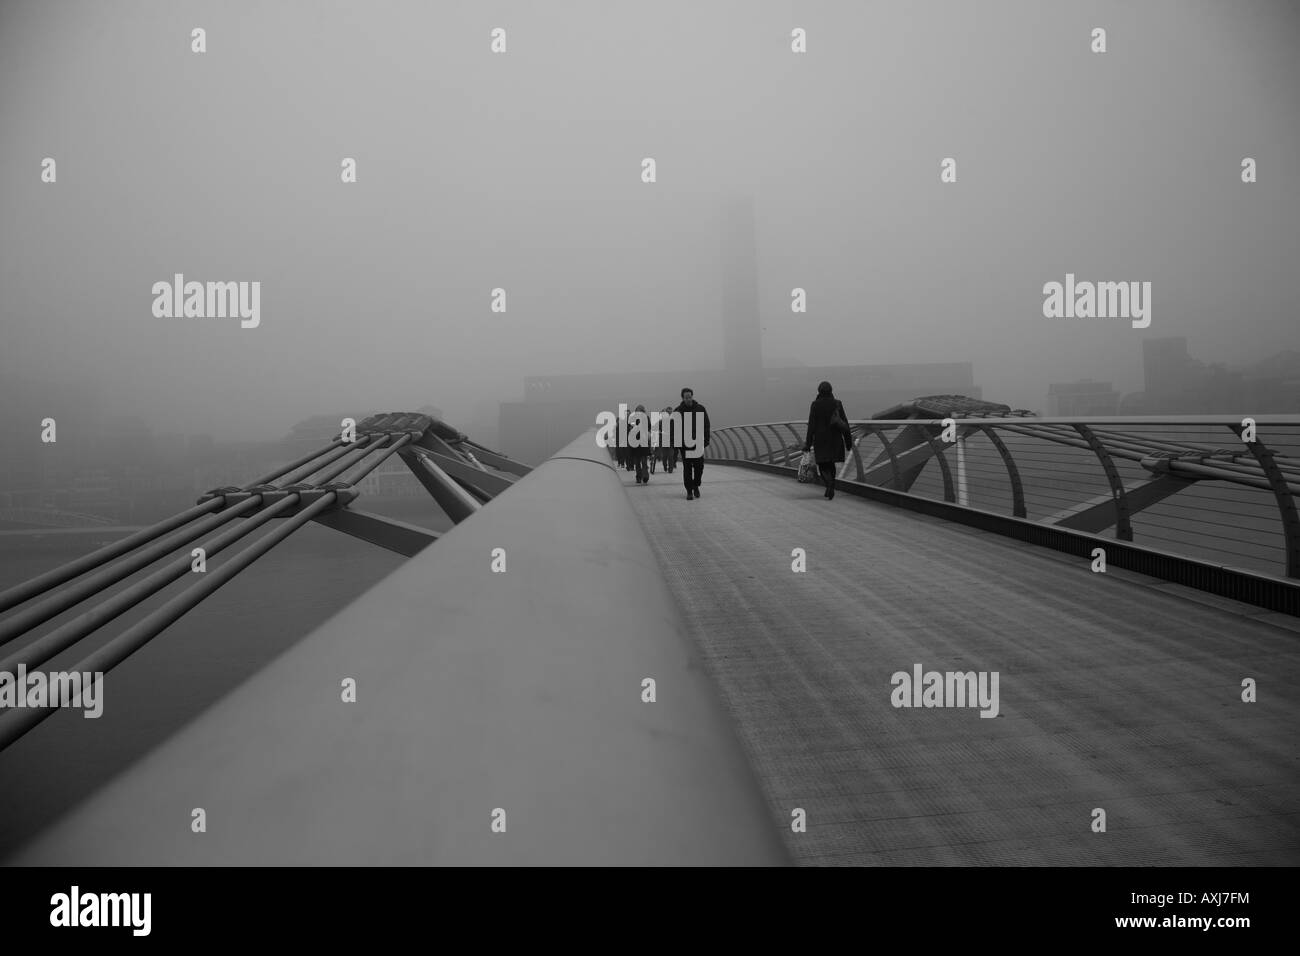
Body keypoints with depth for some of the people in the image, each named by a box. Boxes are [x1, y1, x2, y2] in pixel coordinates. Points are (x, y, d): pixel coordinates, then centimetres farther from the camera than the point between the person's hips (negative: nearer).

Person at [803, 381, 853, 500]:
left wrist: (808, 444, -5)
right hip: (835, 439, 3)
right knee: (831, 464, 17)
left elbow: (811, 425, -9)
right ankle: (829, 491, 18)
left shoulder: (815, 405, -7)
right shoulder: (837, 403, -1)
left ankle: (830, 485, -21)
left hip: (821, 439, -3)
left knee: (823, 466, 6)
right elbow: (844, 422, -1)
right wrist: (848, 441, 5)